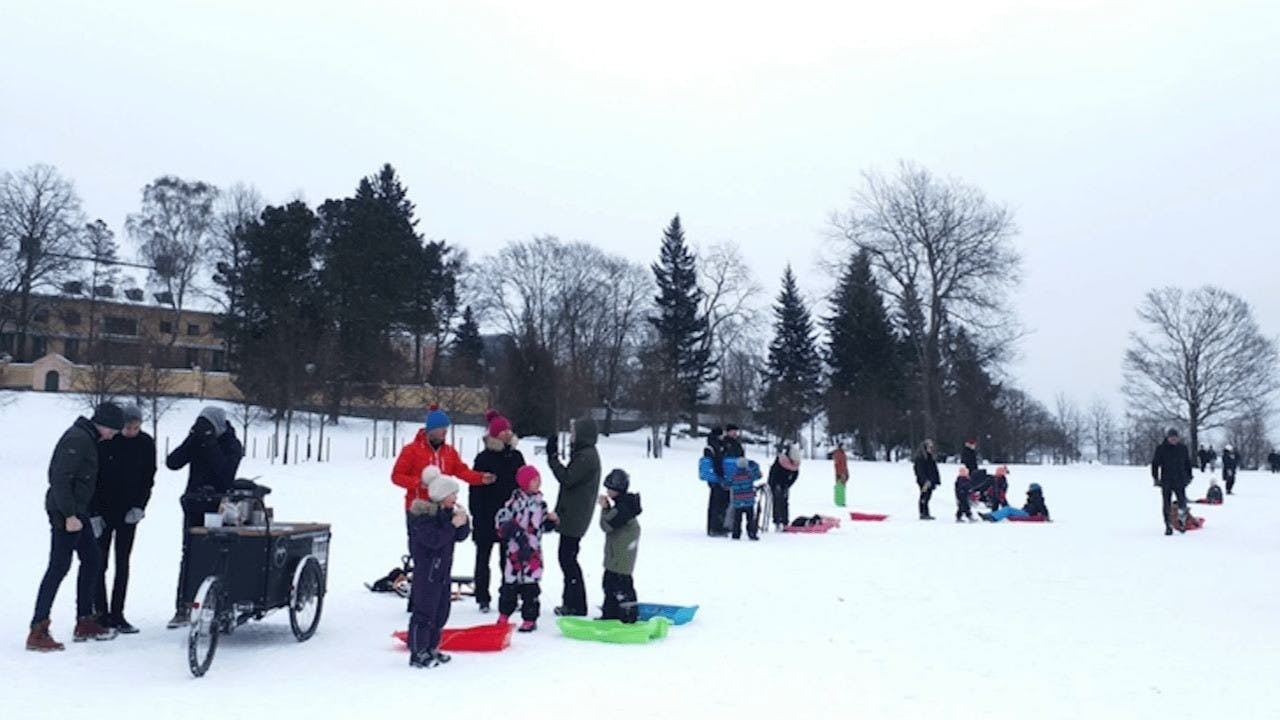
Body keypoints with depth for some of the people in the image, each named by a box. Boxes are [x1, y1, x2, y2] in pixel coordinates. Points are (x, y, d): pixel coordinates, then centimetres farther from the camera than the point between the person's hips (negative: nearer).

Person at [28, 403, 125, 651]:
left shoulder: (87, 439, 14)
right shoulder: (77, 439, -16)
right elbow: (61, 478, -22)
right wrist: (69, 515, -23)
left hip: (76, 510, 10)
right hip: (65, 512, -10)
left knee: (91, 560, 13)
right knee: (59, 566, -7)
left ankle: (85, 622, 21)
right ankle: (38, 631, -2)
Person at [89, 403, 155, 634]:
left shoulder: (146, 443, -3)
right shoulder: (104, 441, -9)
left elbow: (149, 477, 3)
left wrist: (139, 507, -9)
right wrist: (95, 513, -10)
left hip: (129, 512, 2)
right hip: (103, 511, -2)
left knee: (123, 564, 4)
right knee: (99, 563, 1)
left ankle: (117, 615, 10)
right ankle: (101, 614, 9)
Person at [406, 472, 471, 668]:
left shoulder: (447, 511, 10)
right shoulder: (423, 514, -16)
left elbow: (460, 536, 10)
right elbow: (433, 540, -27)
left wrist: (464, 521, -8)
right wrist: (452, 525, -26)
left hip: (443, 570, 9)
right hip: (426, 571, -9)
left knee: (441, 612, 15)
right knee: (424, 613, -3)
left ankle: (431, 649, 27)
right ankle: (417, 654, 6)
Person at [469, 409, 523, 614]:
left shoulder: (516, 456, 7)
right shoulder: (484, 458, -6)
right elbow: (476, 488, -8)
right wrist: (477, 515, -13)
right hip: (487, 515, -4)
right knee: (483, 556, 6)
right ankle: (483, 598, 15)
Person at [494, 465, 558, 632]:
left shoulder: (540, 502, 9)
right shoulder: (516, 500, -8)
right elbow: (501, 518, -9)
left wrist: (551, 520, 0)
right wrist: (509, 528, -22)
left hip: (533, 551, 3)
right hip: (515, 550, -3)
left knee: (530, 586, 5)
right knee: (510, 583, 5)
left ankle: (530, 619, 15)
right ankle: (503, 616, 22)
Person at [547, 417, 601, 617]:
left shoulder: (587, 456, -17)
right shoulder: (585, 454, 16)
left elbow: (567, 479, -21)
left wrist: (552, 457, -16)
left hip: (574, 517, -10)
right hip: (572, 516, 10)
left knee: (567, 558, -5)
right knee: (566, 557, 16)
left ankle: (577, 606, 2)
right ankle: (571, 602, 24)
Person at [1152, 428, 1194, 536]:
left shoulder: (1183, 448, 7)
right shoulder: (1160, 449, -1)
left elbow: (1188, 463, 17)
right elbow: (1155, 464, 1)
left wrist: (1189, 476, 14)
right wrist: (1156, 478, -5)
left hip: (1180, 482, 1)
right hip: (1166, 482, -1)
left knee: (1182, 502, -12)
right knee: (1166, 505, 3)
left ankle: (1181, 521, 13)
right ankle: (1168, 526, 12)